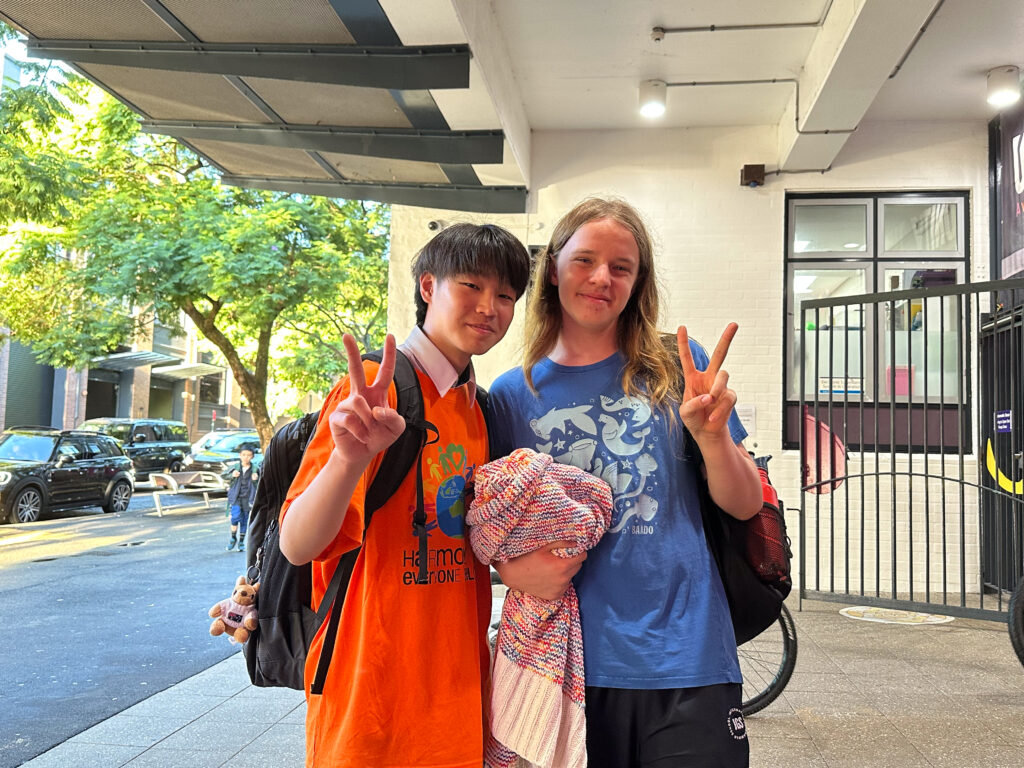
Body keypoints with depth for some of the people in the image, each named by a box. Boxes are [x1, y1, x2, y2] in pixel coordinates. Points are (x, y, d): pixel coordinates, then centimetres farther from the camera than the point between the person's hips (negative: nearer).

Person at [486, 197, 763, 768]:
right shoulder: (511, 394, 3)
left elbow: (745, 506, 2)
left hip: (685, 663, 0)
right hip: (569, 664, 1)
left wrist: (711, 434, -16)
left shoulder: (676, 367, 1)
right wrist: (511, 567, -12)